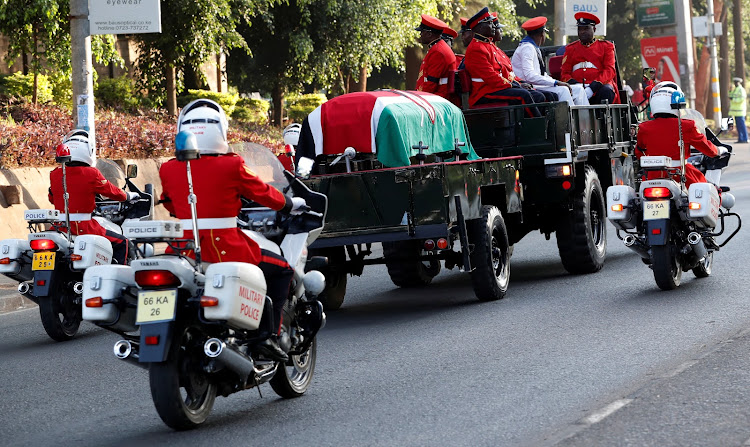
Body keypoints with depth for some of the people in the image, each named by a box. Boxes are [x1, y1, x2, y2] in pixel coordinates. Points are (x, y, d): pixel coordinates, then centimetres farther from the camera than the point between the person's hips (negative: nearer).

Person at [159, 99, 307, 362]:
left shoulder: (169, 170, 2)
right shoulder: (231, 166, -8)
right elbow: (262, 193, 5)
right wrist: (290, 204, 25)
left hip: (185, 249, 4)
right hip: (226, 250, -4)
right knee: (282, 269, 16)